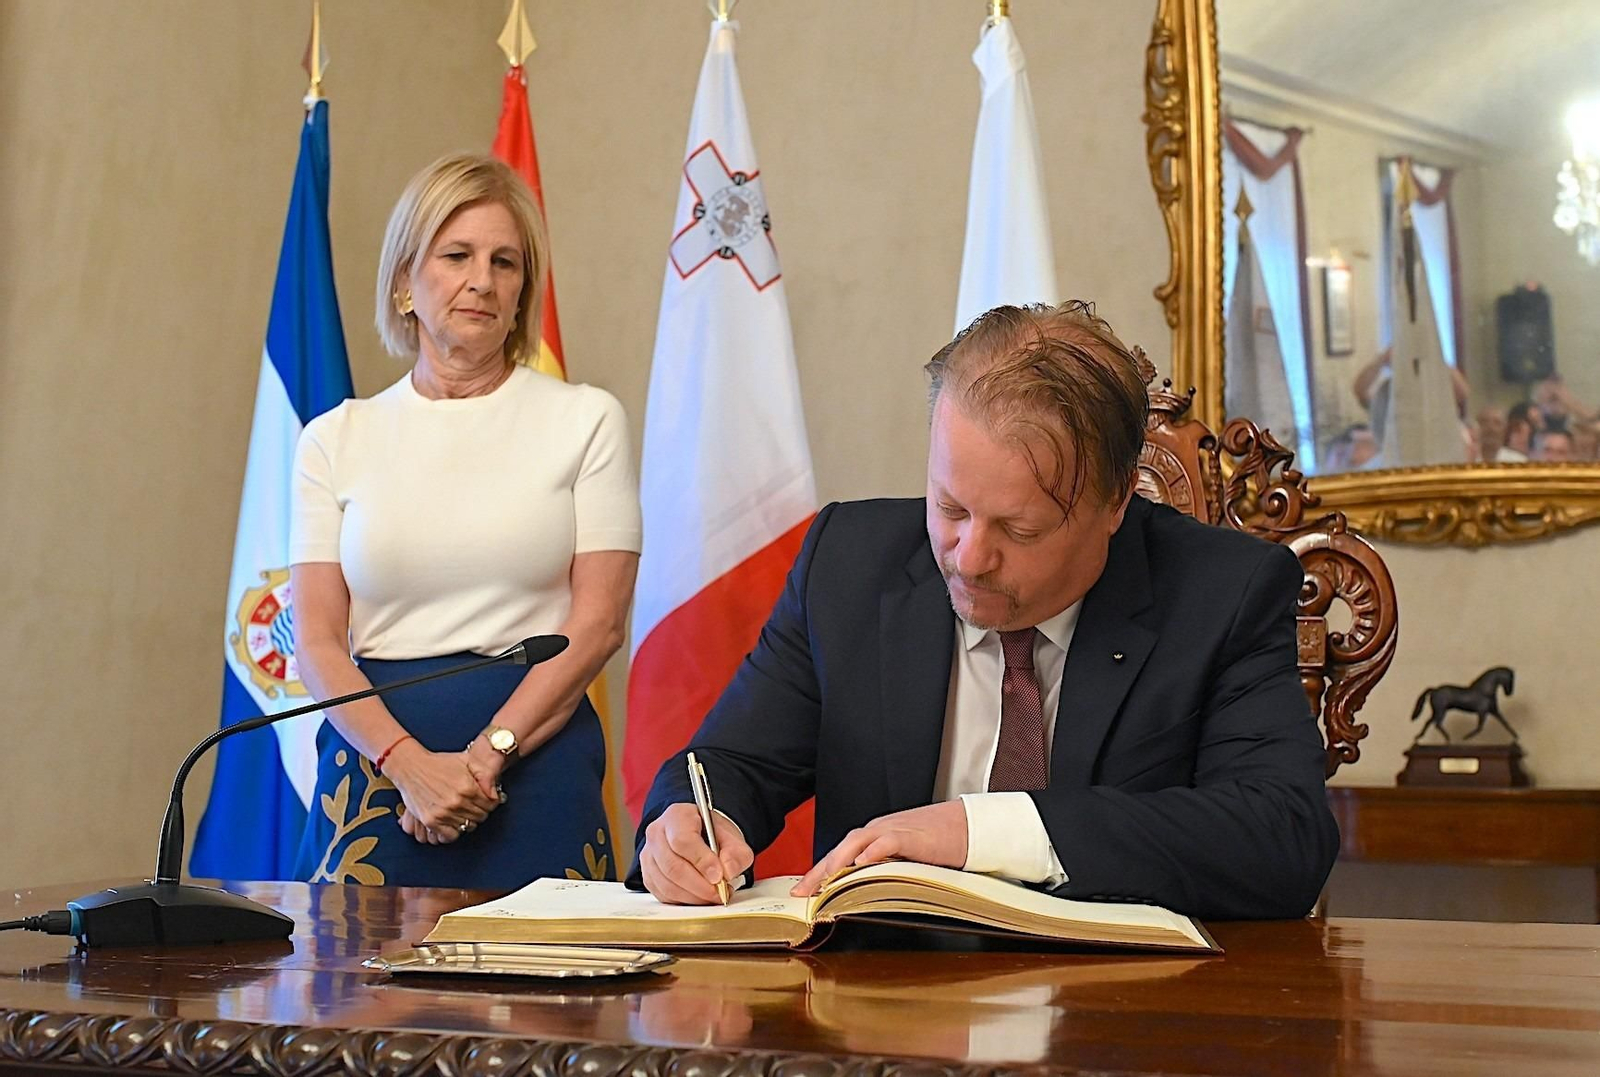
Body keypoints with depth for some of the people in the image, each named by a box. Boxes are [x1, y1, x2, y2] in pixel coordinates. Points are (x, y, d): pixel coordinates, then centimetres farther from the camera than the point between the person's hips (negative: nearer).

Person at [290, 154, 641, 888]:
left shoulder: (585, 420, 5)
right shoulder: (335, 439, 8)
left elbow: (598, 620, -3)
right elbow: (316, 641, 2)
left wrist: (485, 757, -13)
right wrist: (409, 763, -15)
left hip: (535, 762, -1)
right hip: (377, 758, 1)